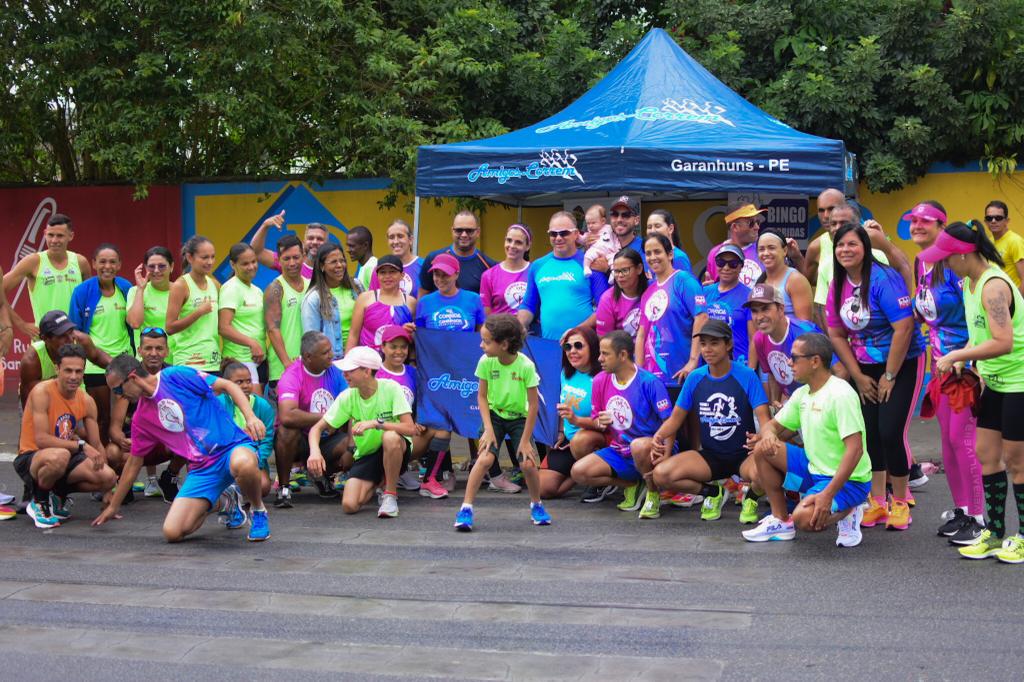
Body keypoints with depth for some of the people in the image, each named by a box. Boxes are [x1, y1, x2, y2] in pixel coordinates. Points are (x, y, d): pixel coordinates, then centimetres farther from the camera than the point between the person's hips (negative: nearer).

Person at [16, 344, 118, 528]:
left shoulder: (87, 402, 1)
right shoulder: (42, 392, -17)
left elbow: (96, 445, 6)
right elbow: (41, 439, -25)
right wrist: (81, 445, -28)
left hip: (65, 455, 6)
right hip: (30, 458, -6)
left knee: (108, 476, -18)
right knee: (59, 456, -41)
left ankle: (59, 496, 9)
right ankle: (38, 502, -10)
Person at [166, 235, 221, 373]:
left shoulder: (215, 284, 11)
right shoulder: (181, 286, -6)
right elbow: (170, 328, -11)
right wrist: (199, 312, -14)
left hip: (214, 363, 6)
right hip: (190, 363, -6)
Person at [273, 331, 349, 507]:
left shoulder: (335, 372, 0)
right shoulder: (292, 376, -20)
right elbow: (287, 416, -37)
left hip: (327, 439, 5)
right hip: (299, 440, -4)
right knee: (288, 430, -36)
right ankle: (283, 487, -15)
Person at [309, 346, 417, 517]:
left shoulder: (390, 388, -19)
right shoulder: (347, 397, -9)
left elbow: (410, 428, -26)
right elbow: (317, 428, -6)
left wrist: (376, 423, -38)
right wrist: (315, 451, -28)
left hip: (396, 451, -3)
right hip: (366, 454, 4)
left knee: (390, 437, -39)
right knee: (349, 505, -18)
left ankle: (390, 495, -16)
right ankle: (380, 482, 17)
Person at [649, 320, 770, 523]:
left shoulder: (747, 375, -10)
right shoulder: (695, 378, 0)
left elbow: (764, 418, -16)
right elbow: (676, 419, 5)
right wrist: (659, 436, -15)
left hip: (743, 455, -3)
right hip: (709, 456, 3)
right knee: (660, 474, -20)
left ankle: (751, 498, 2)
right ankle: (713, 492, 8)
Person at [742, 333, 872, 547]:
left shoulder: (840, 394, -21)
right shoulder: (802, 394, 6)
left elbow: (855, 449, -26)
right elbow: (773, 427, 14)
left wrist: (828, 494, -32)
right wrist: (767, 435, -14)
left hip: (848, 480, -8)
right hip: (814, 469, 8)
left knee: (804, 519, -31)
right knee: (763, 449, -7)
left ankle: (846, 512, 1)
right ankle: (781, 521, 2)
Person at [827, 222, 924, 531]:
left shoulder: (883, 279, -20)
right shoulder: (838, 285, 1)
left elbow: (904, 328, -24)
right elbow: (836, 335, 6)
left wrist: (889, 377, -18)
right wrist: (859, 377, 1)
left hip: (903, 365, -6)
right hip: (866, 368, 6)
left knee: (891, 433, -11)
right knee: (869, 434, 4)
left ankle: (900, 503, 6)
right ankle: (877, 504, 16)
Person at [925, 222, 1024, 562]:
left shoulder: (994, 286, -24)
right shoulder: (969, 282, 6)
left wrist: (955, 355, -23)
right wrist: (963, 360, 0)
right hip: (995, 381, 9)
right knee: (986, 455, 10)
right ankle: (995, 534, 20)